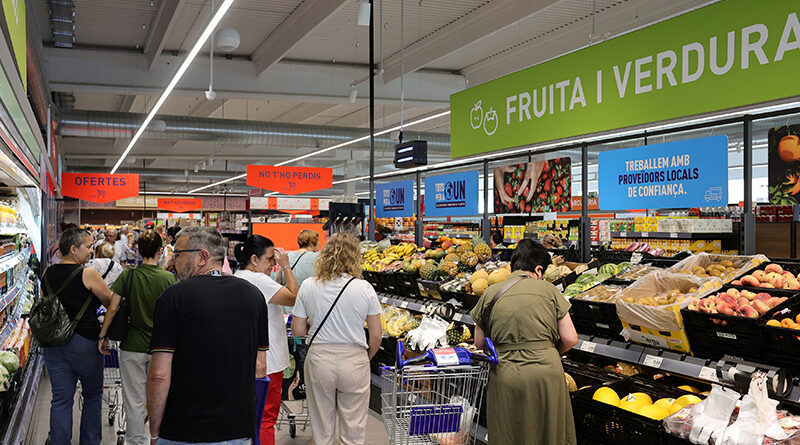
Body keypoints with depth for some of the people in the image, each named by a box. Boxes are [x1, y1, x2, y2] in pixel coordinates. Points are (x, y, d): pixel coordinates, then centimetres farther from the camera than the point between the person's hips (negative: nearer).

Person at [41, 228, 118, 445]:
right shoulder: (88, 274, -15)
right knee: (93, 395, 15)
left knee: (61, 399, 9)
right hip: (84, 342, -4)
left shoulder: (47, 274, 2)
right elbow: (111, 303, -5)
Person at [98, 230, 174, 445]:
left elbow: (113, 308, -8)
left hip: (133, 346, 0)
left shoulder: (128, 275, -6)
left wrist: (102, 336, 3)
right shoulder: (169, 278, -7)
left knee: (134, 400, 10)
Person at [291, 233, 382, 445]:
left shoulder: (308, 286, -3)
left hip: (318, 359, 2)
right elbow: (376, 336, -4)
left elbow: (297, 330, 0)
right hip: (353, 360, -1)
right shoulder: (364, 288, -8)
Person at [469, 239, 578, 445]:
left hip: (505, 376, 1)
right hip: (546, 373, -1)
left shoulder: (491, 293, 4)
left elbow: (479, 343, 7)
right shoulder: (548, 289, 2)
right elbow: (570, 339, 0)